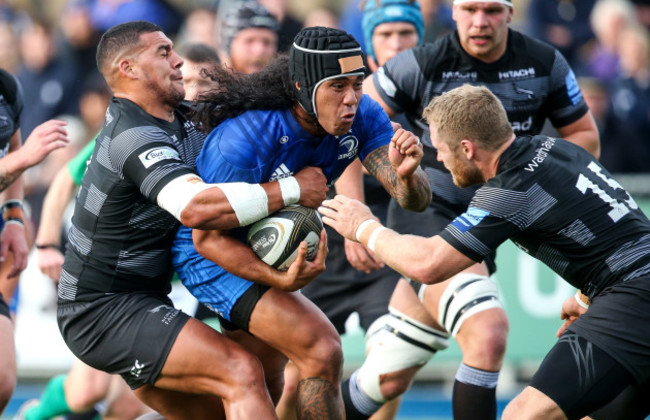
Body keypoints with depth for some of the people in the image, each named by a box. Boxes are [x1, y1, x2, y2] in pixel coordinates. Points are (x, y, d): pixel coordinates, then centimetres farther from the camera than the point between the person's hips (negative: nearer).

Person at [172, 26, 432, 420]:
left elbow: (416, 200, -23)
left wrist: (406, 175, -48)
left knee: (266, 387, 21)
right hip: (211, 254, -8)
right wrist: (279, 279, -42)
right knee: (322, 351, -24)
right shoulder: (242, 140, -35)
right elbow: (207, 237, -27)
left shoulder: (363, 117, -18)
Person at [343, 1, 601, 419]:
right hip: (425, 211, -5)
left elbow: (587, 138, 10)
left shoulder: (545, 64, -1)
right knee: (488, 335, -26)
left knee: (390, 379, 7)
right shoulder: (423, 65, -11)